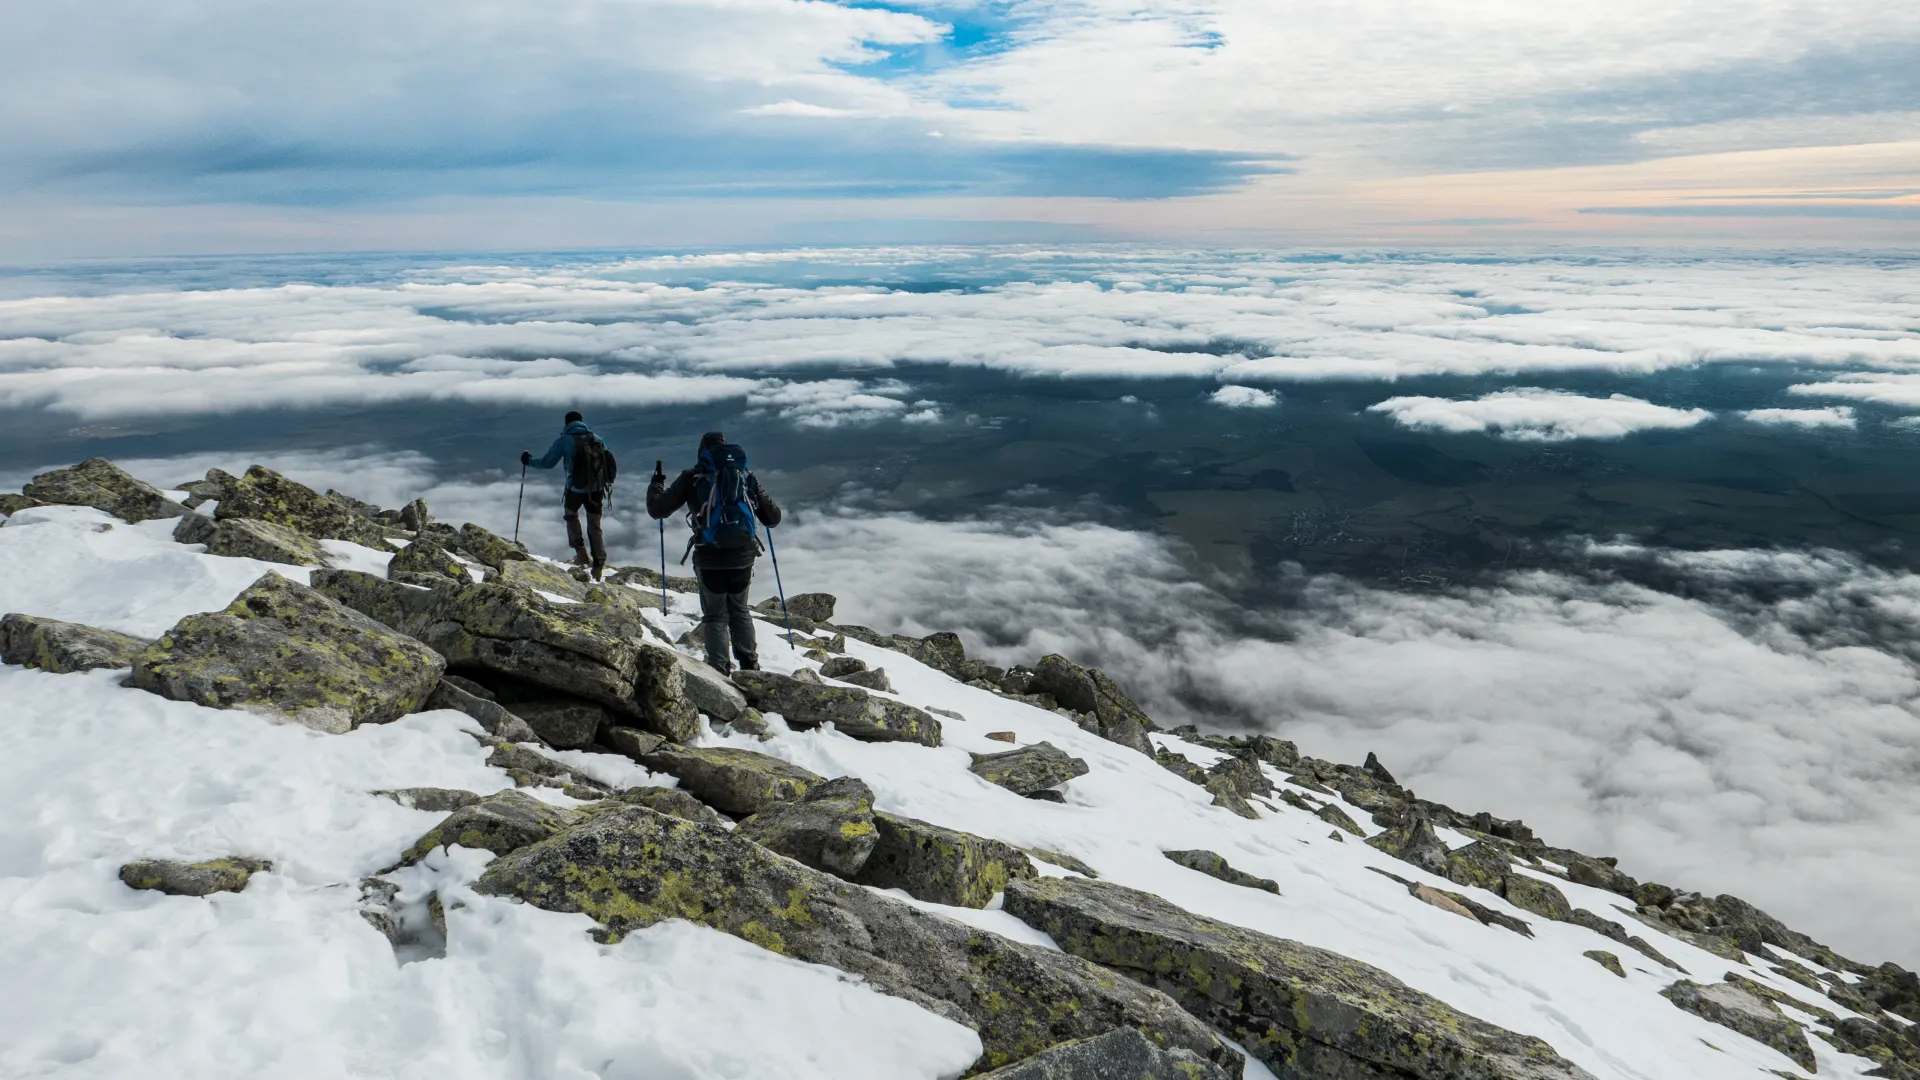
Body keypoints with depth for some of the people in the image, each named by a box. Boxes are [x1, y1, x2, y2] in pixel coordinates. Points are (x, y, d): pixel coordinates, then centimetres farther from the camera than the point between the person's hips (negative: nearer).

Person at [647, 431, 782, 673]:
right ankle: (750, 667, 21)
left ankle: (719, 670, 5)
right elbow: (772, 518, 12)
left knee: (715, 616, 11)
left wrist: (656, 484, 23)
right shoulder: (748, 477, 8)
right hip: (743, 558, 3)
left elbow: (657, 508, 4)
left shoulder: (693, 478, 1)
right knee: (740, 612, 21)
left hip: (709, 560, -2)